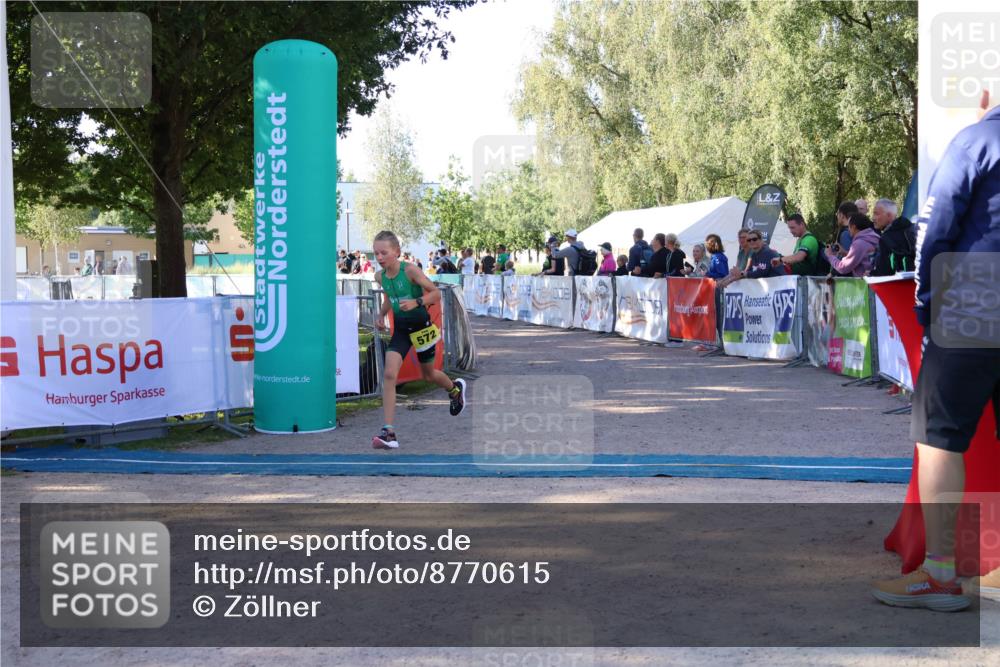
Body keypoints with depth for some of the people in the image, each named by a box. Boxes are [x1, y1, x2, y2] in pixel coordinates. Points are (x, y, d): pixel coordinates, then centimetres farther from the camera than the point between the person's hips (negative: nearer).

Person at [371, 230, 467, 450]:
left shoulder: (410, 270, -19)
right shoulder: (380, 276, -2)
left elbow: (436, 293, -15)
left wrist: (416, 303, -30)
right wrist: (381, 314, 4)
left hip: (421, 326, -4)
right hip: (400, 329, 4)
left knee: (427, 374, 16)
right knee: (389, 374, -16)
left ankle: (455, 388, 53)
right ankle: (389, 432, -19)